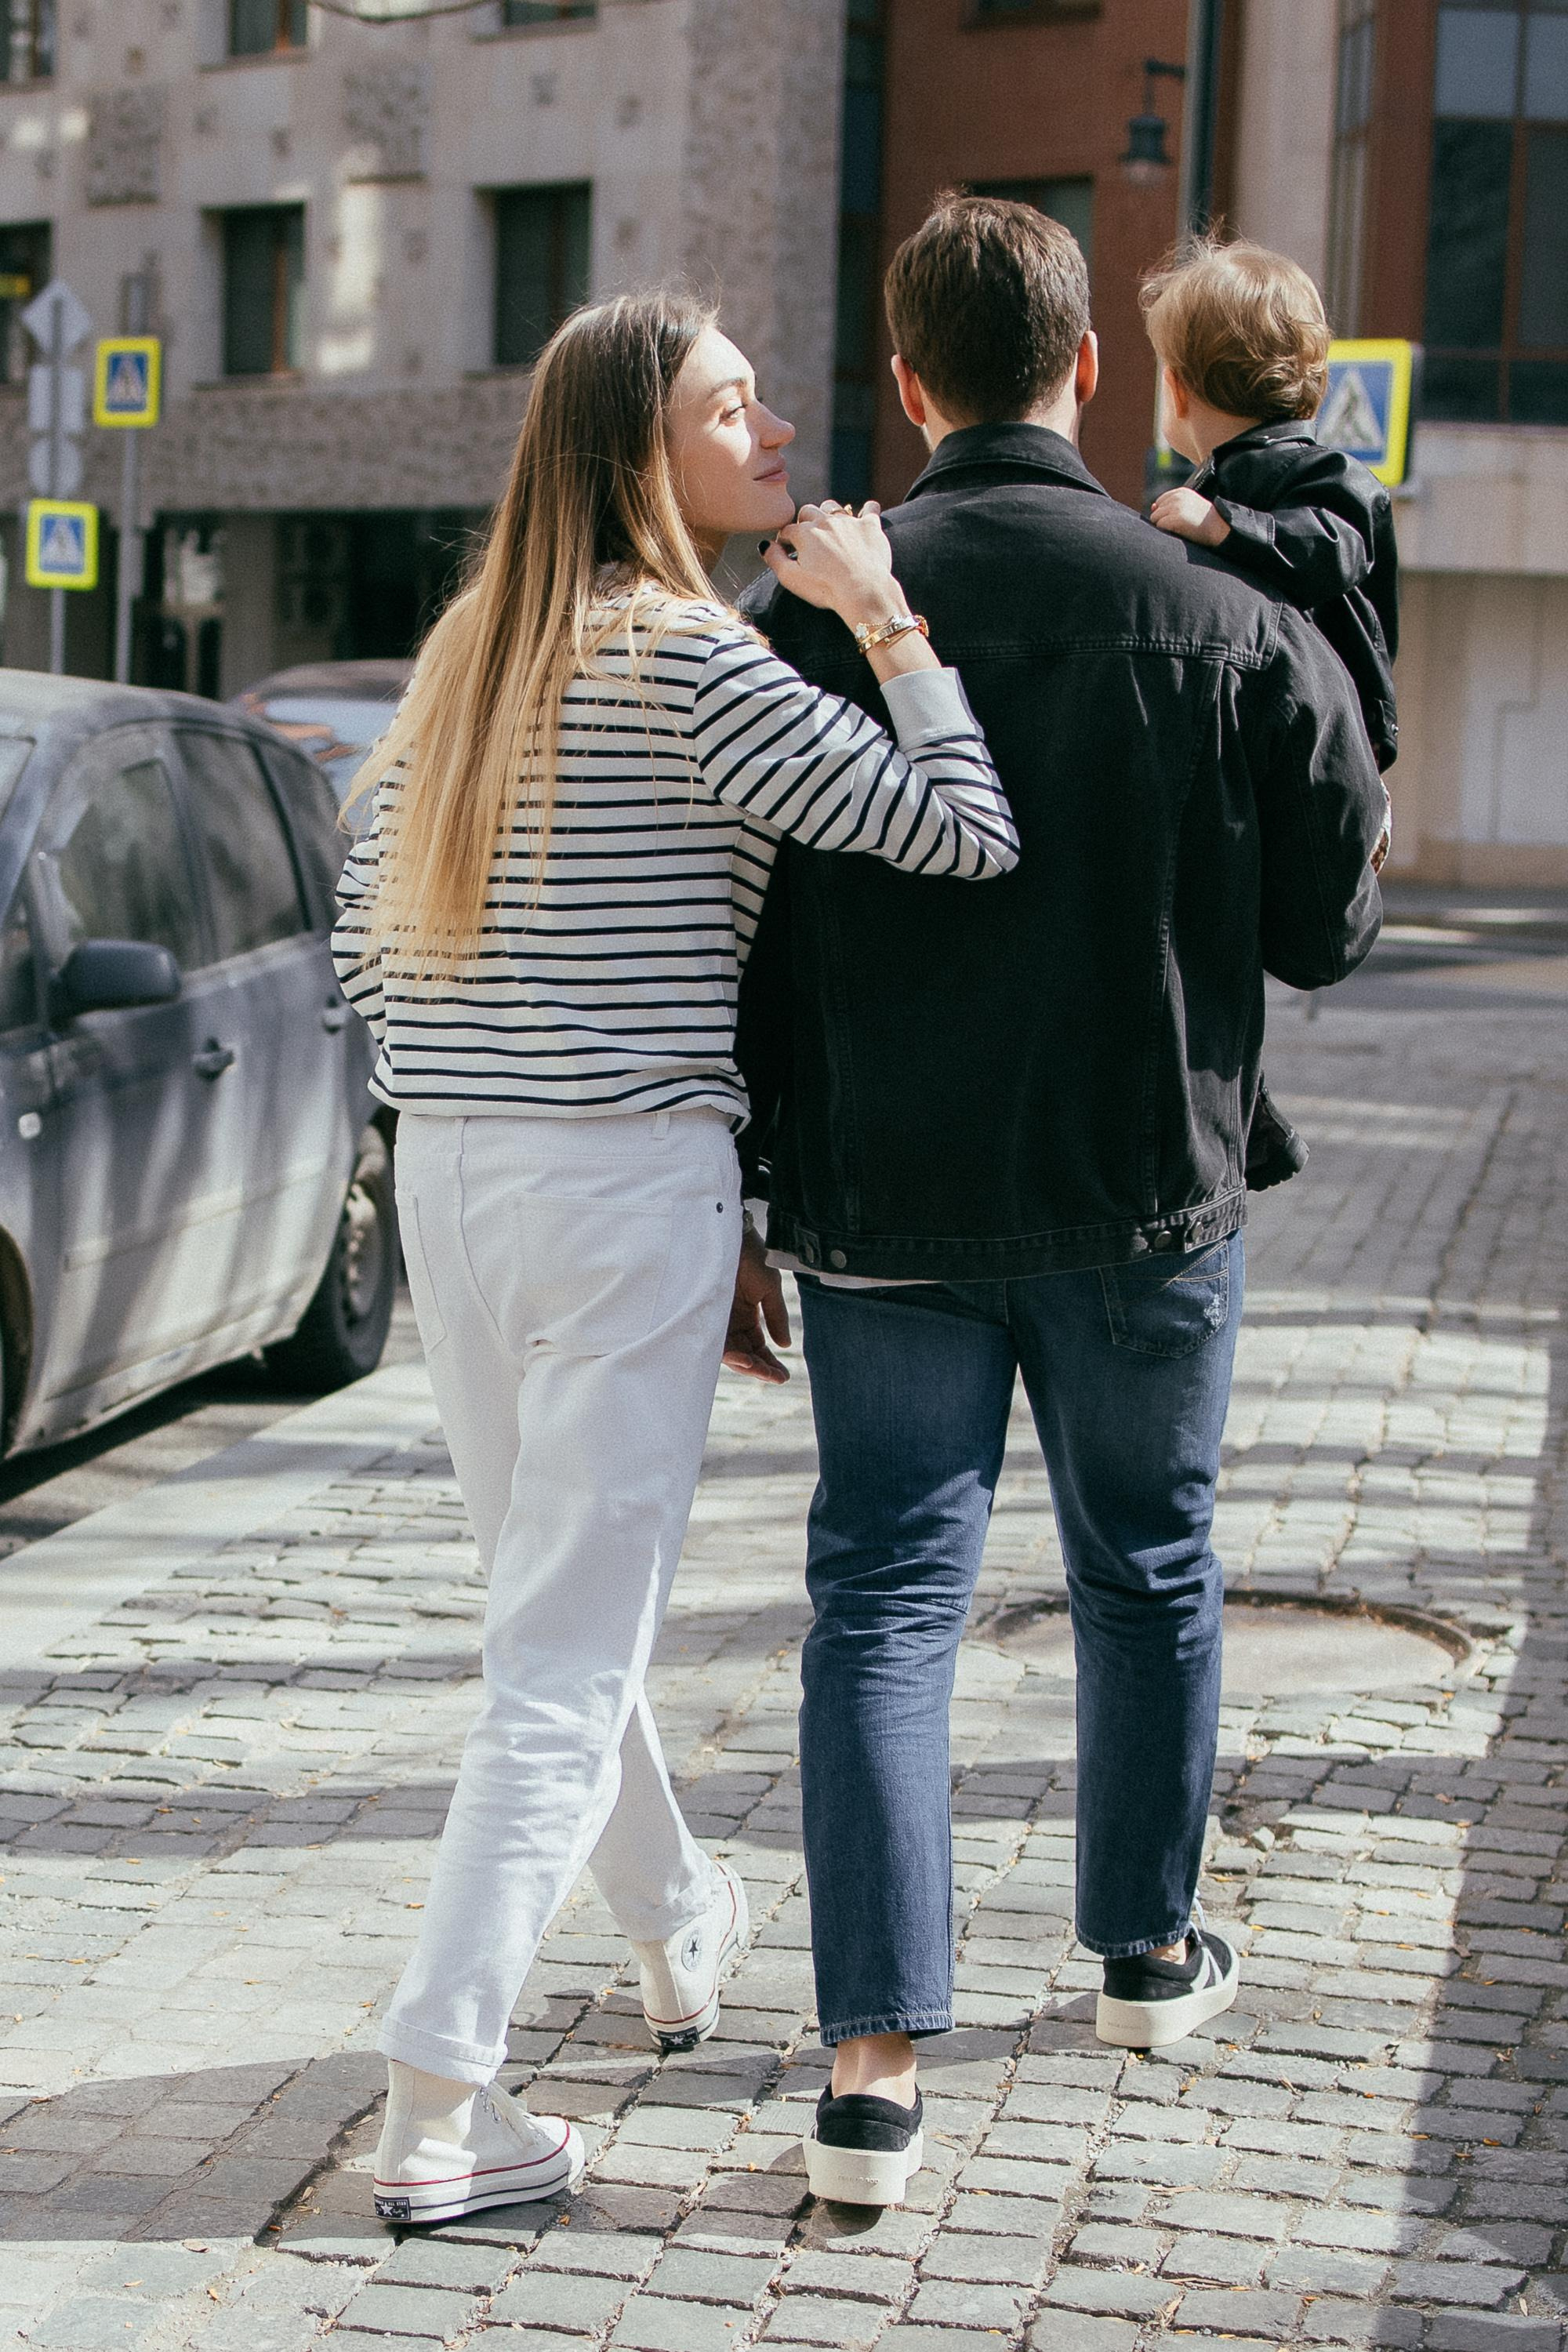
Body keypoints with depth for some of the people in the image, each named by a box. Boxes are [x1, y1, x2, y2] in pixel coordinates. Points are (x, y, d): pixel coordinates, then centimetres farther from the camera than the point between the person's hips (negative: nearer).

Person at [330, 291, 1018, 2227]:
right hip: (627, 1183, -8)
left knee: (563, 1595, 22)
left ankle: (679, 1929, 43)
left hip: (447, 1173, 8)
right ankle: (438, 2112, -3)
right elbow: (968, 834, -18)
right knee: (567, 1654, -3)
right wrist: (883, 620, -7)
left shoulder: (470, 652, 9)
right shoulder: (689, 661, -14)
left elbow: (364, 941, 12)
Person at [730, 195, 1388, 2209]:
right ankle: (1148, 1951, 36)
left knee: (882, 1602, 4)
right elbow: (1328, 931, -2)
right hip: (1147, 1200, 0)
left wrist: (743, 1208, 5)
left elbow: (731, 943, -4)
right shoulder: (1231, 627, -9)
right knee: (1148, 1573, 19)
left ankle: (875, 2061, -3)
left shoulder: (803, 621, -7)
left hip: (882, 1208, 0)